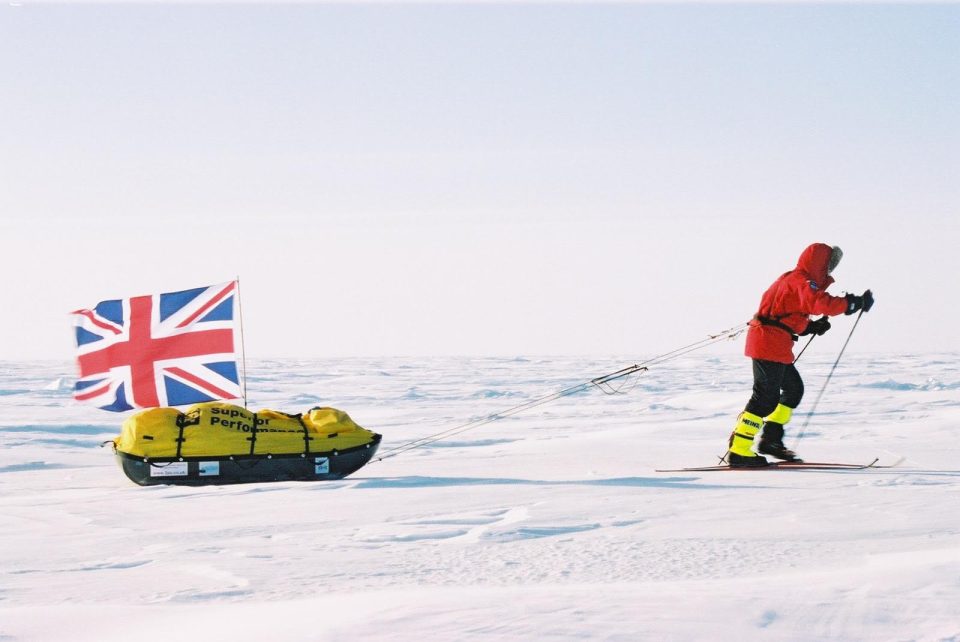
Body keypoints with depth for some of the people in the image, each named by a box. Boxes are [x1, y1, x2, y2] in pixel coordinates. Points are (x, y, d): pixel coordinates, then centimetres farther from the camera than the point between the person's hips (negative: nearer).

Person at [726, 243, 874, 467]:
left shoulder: (795, 280, 22)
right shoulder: (800, 281, -10)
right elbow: (820, 303, -28)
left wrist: (812, 327, 10)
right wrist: (854, 303, -23)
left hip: (775, 345, 10)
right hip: (770, 342, -10)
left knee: (793, 388, 17)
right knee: (767, 397, -10)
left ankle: (771, 439, 18)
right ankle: (739, 452, -12)